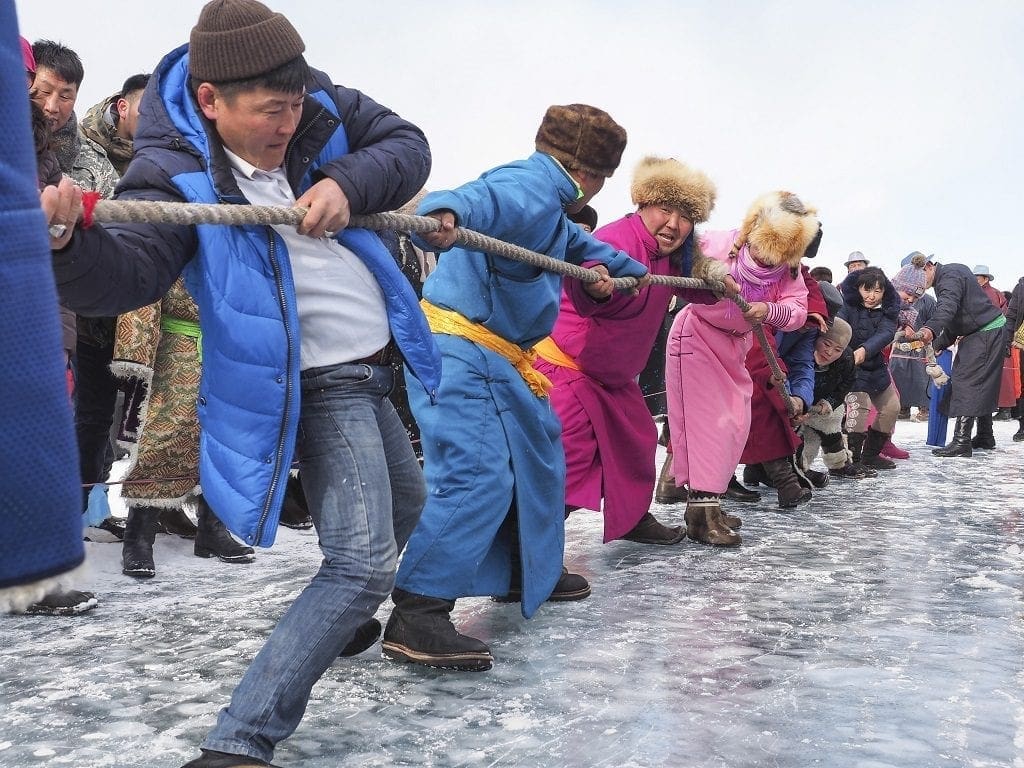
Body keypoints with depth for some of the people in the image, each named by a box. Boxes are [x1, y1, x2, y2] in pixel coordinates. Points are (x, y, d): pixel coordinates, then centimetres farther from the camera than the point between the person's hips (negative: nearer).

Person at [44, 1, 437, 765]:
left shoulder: (319, 105, -6)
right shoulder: (174, 173, -21)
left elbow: (408, 145, -2)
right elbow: (129, 271, -35)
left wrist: (348, 186, -22)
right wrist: (68, 243, -58)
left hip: (370, 369, 8)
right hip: (317, 385, -7)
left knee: (405, 514, 28)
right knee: (363, 562, -18)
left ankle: (335, 619, 54)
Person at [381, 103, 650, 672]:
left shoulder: (552, 203, 17)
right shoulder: (530, 186, -16)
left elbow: (578, 242, 39)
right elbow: (483, 198, -39)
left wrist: (629, 267, 54)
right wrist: (444, 216, -62)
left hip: (497, 358, 11)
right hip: (463, 353, -11)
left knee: (538, 454, 22)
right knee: (478, 475, -21)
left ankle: (531, 572, 40)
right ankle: (415, 616, -21)